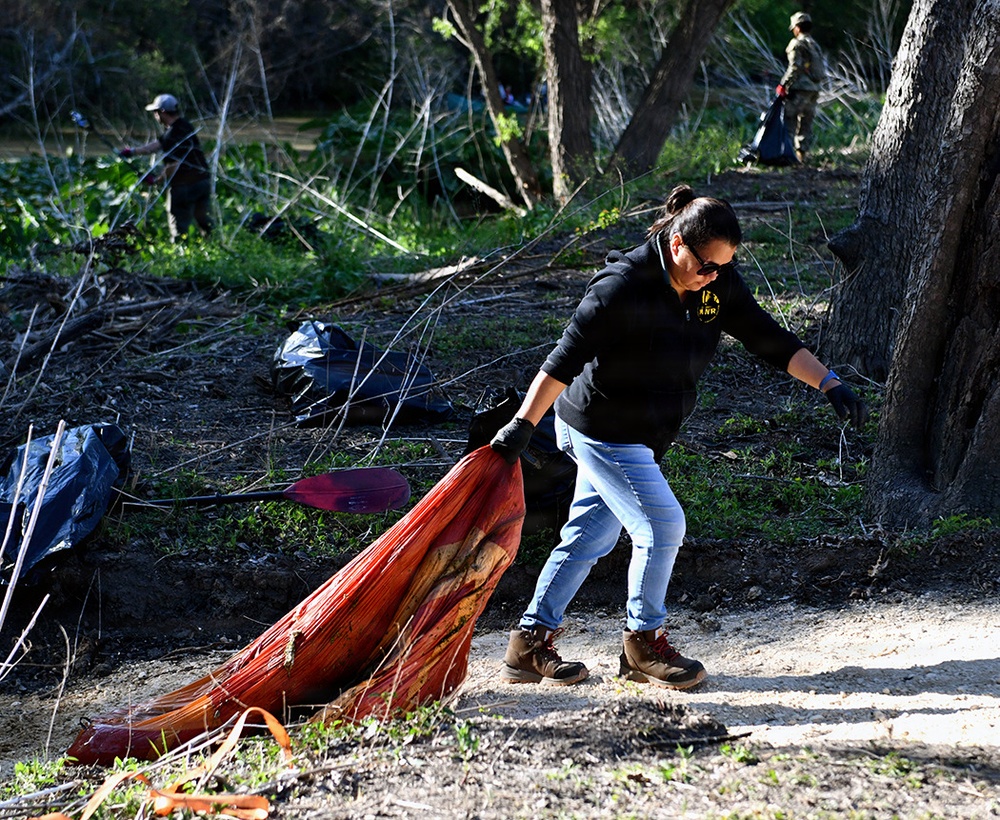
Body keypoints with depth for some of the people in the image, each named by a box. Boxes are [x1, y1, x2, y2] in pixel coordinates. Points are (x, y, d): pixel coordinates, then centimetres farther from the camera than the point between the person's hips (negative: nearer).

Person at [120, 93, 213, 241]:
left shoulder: (173, 134, -20)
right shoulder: (184, 126, 11)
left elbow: (173, 167, -22)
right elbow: (158, 144, 20)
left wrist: (157, 180, -7)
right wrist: (133, 151, 23)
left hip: (185, 186, -9)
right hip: (203, 181, 9)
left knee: (179, 229, 2)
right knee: (204, 221, 19)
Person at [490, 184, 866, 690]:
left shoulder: (718, 283, -5)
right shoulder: (622, 287, -26)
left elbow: (768, 339, 1)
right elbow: (566, 358, -25)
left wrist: (829, 384, -8)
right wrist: (522, 426, -26)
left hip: (641, 435, 8)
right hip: (602, 431, -8)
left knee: (591, 533, 13)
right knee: (662, 526, -8)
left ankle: (529, 645, 22)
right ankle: (643, 643, 11)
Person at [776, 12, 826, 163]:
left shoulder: (797, 44, -7)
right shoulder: (815, 45, 18)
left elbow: (794, 67, -15)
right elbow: (823, 67, 17)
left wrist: (783, 85, -12)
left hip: (800, 88, -8)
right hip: (814, 90, 8)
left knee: (789, 119, -7)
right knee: (806, 123, 10)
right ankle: (802, 153, 10)